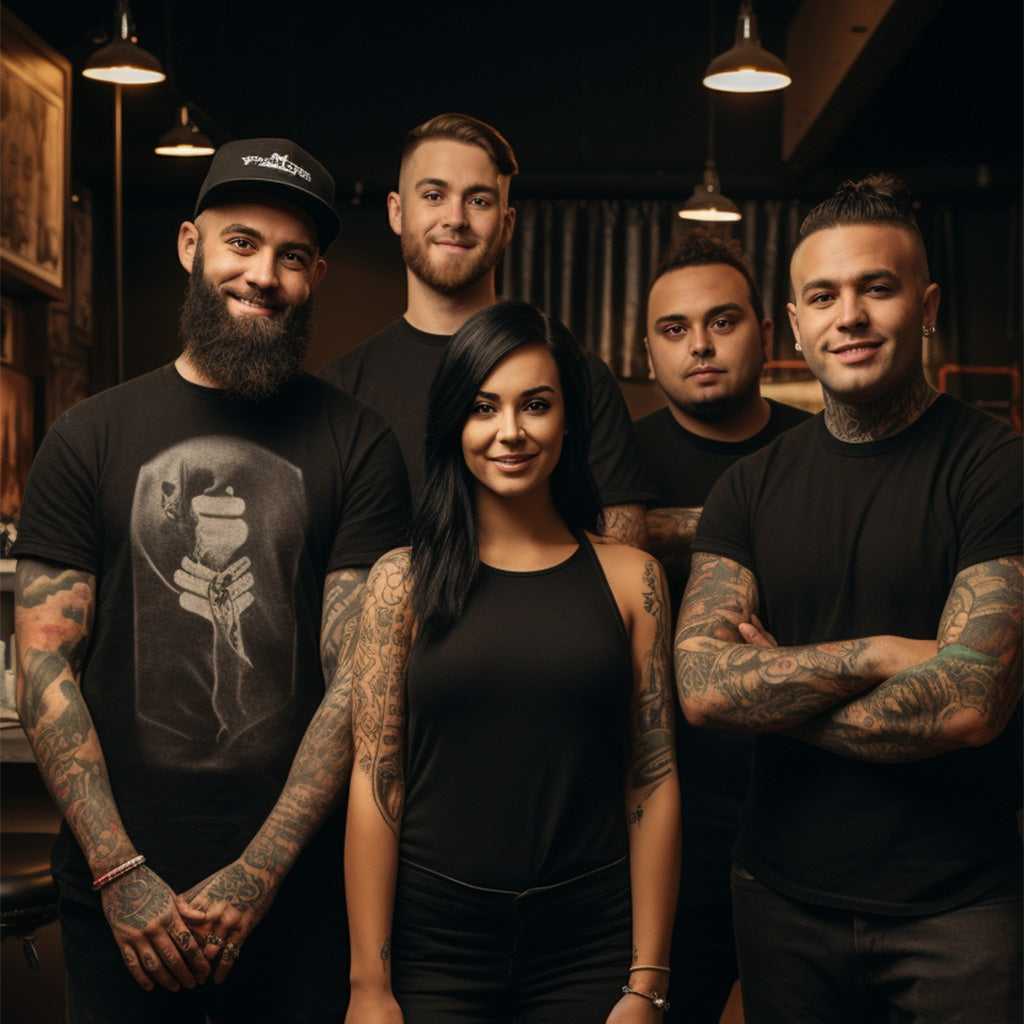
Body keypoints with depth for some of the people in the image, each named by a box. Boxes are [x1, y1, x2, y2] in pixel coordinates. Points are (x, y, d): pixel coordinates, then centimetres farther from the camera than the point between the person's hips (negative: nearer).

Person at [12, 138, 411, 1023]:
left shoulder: (358, 445, 0)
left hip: (299, 891, 0)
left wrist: (258, 873, -11)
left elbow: (359, 674, -5)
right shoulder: (90, 439, 3)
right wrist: (121, 873, -9)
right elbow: (46, 662, -1)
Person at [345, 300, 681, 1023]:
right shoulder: (404, 579, -1)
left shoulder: (630, 578, 2)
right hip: (434, 947, -1)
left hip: (589, 952, 1)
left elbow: (653, 782, 0)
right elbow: (375, 784, -4)